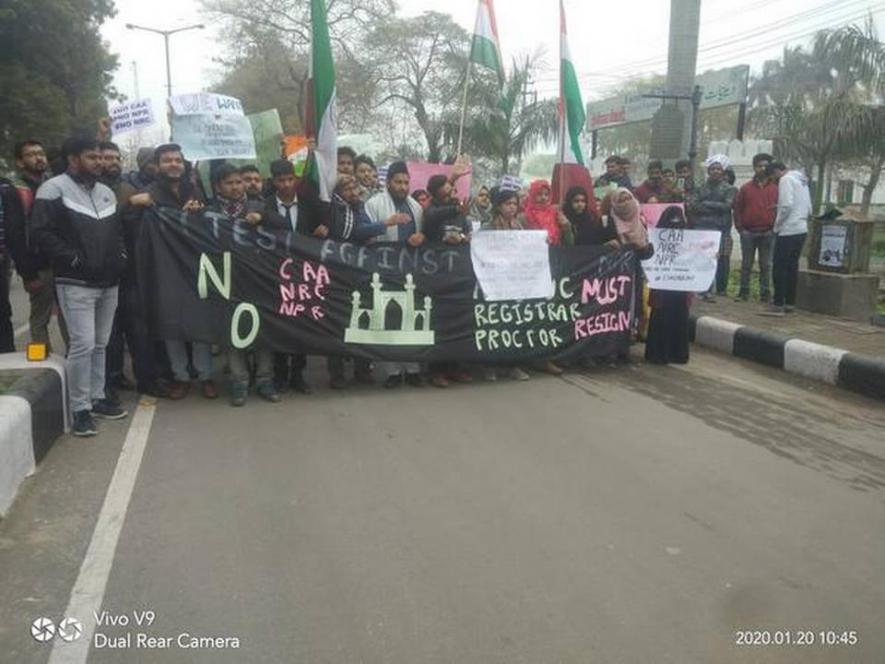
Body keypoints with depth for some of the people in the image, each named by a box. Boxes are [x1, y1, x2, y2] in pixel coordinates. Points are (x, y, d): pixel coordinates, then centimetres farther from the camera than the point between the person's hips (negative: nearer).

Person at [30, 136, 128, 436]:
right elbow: (41, 233, -13)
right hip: (76, 283, -7)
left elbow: (117, 230, 25)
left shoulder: (106, 192, 15)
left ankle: (97, 398, 23)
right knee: (83, 344, -10)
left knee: (100, 344, 12)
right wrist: (73, 259, -16)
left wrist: (120, 255, 8)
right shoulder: (54, 189, -6)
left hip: (108, 282, 7)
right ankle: (80, 409, 0)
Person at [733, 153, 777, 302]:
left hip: (767, 233, 0)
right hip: (748, 233, 0)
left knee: (765, 265, 5)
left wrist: (775, 227, -3)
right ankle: (743, 292, 12)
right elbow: (737, 208, 6)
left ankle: (765, 293, 11)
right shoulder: (746, 188, 6)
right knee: (746, 265, 5)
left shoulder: (775, 189, 5)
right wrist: (740, 228, -1)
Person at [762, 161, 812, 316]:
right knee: (792, 267, 12)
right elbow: (809, 208, 20)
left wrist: (777, 224, -9)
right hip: (802, 229, 9)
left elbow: (787, 205, -20)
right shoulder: (802, 180, 21)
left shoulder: (786, 180, -8)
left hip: (788, 231, -9)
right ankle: (790, 303, 15)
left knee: (779, 267, -7)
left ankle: (778, 304, -9)